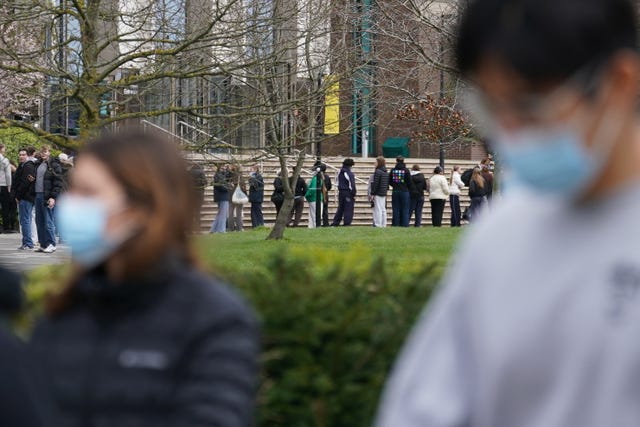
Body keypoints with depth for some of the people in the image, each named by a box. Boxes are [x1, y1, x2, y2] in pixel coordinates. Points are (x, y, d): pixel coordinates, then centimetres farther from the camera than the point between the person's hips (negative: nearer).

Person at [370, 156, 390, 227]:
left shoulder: (377, 172, -14)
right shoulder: (386, 172, 11)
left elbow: (375, 183, -16)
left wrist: (372, 193, -12)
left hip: (378, 194, -8)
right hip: (384, 194, 8)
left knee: (378, 210, -6)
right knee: (383, 210, 12)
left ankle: (378, 224, -7)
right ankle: (384, 224, 14)